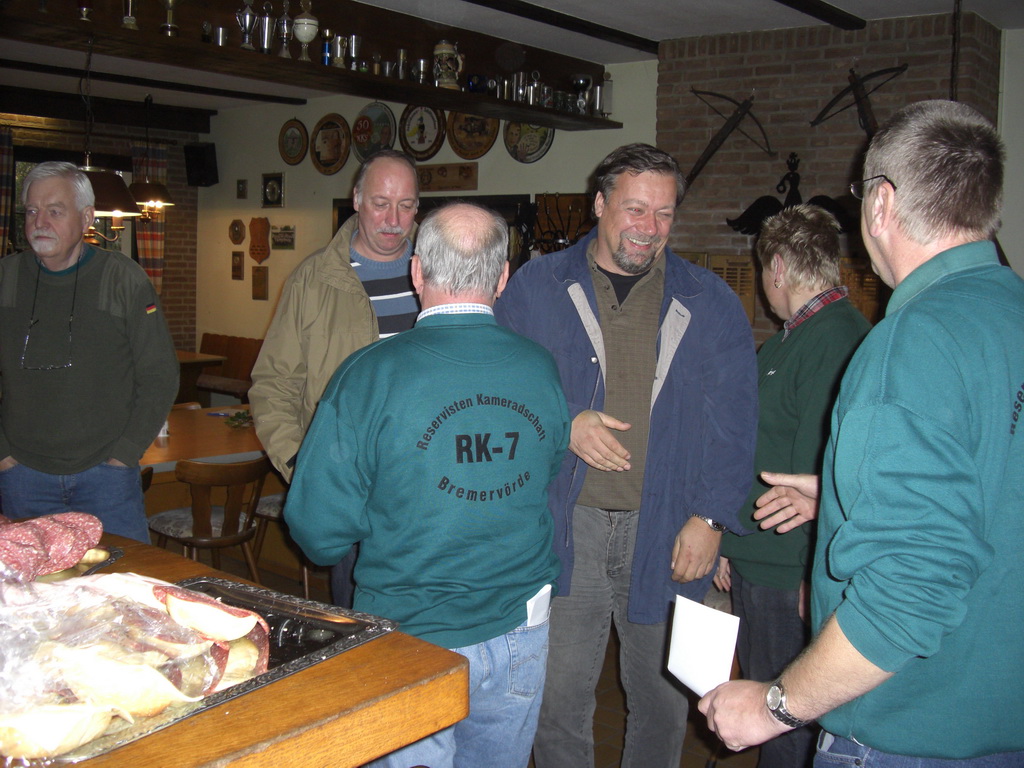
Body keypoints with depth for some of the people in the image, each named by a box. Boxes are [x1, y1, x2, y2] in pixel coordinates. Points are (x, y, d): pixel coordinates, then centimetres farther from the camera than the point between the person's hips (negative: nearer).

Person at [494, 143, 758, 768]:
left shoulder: (711, 303, 4)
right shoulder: (536, 287, 3)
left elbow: (733, 423, 3)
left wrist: (710, 517, -5)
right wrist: (563, 426, -12)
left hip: (666, 532, 1)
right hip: (565, 527, 0)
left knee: (663, 697, 14)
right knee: (559, 694, 7)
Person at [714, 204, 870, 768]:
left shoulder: (836, 341, -19)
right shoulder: (791, 338, 13)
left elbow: (820, 473, -23)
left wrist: (813, 577, -21)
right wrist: (731, 543, 20)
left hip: (789, 574, -9)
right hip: (755, 562, 9)